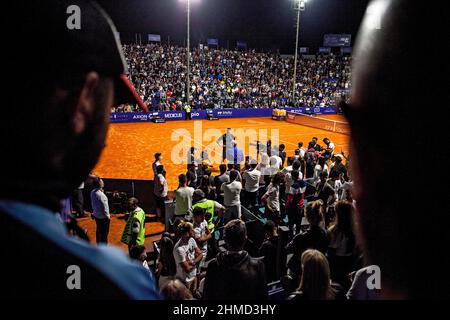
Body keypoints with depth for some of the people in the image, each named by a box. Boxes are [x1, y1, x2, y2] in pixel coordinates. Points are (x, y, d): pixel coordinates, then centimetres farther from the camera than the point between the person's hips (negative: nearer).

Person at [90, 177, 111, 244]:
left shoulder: (93, 192, -3)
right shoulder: (101, 194, -27)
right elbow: (104, 206, -21)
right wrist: (108, 216, -10)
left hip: (96, 215, 8)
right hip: (103, 216, -8)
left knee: (98, 231, 21)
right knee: (104, 232, 4)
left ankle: (98, 243, 33)